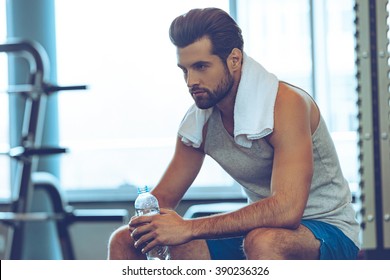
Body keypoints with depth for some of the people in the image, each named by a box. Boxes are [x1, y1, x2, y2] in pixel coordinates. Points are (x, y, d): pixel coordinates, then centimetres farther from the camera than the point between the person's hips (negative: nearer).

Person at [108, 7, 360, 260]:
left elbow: (287, 210, -34)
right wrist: (146, 222, -18)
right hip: (254, 232, 7)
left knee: (263, 241, -44)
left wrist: (190, 228, -33)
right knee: (125, 242, -2)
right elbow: (164, 197, 9)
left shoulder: (286, 104, -23)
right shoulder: (198, 122, -1)